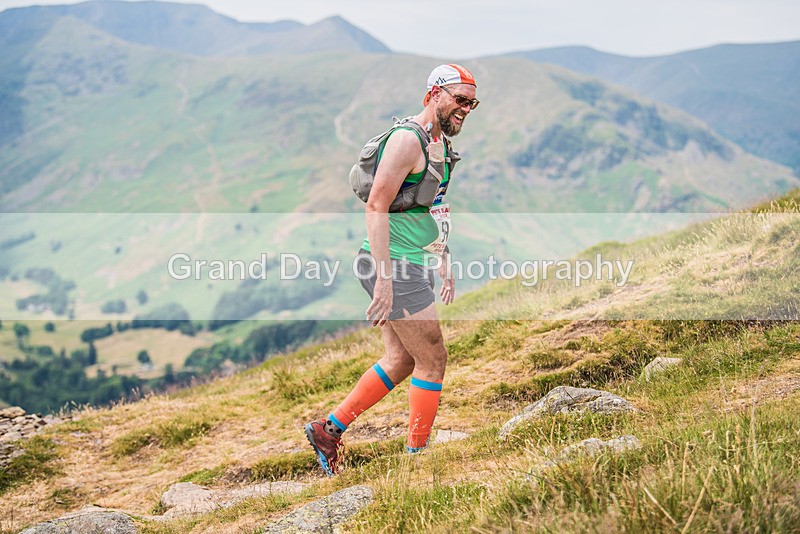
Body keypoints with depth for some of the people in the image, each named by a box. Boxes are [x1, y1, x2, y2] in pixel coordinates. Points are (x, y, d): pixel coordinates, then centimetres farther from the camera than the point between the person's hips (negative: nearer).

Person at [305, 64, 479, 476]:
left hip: (413, 267, 10)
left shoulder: (440, 142, 16)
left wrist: (444, 264, 24)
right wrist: (384, 278, -25)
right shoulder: (408, 139, -15)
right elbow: (376, 207, -21)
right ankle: (416, 457, 9)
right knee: (432, 361, -3)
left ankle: (329, 429, 21)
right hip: (394, 265, -10)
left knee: (401, 361, 14)